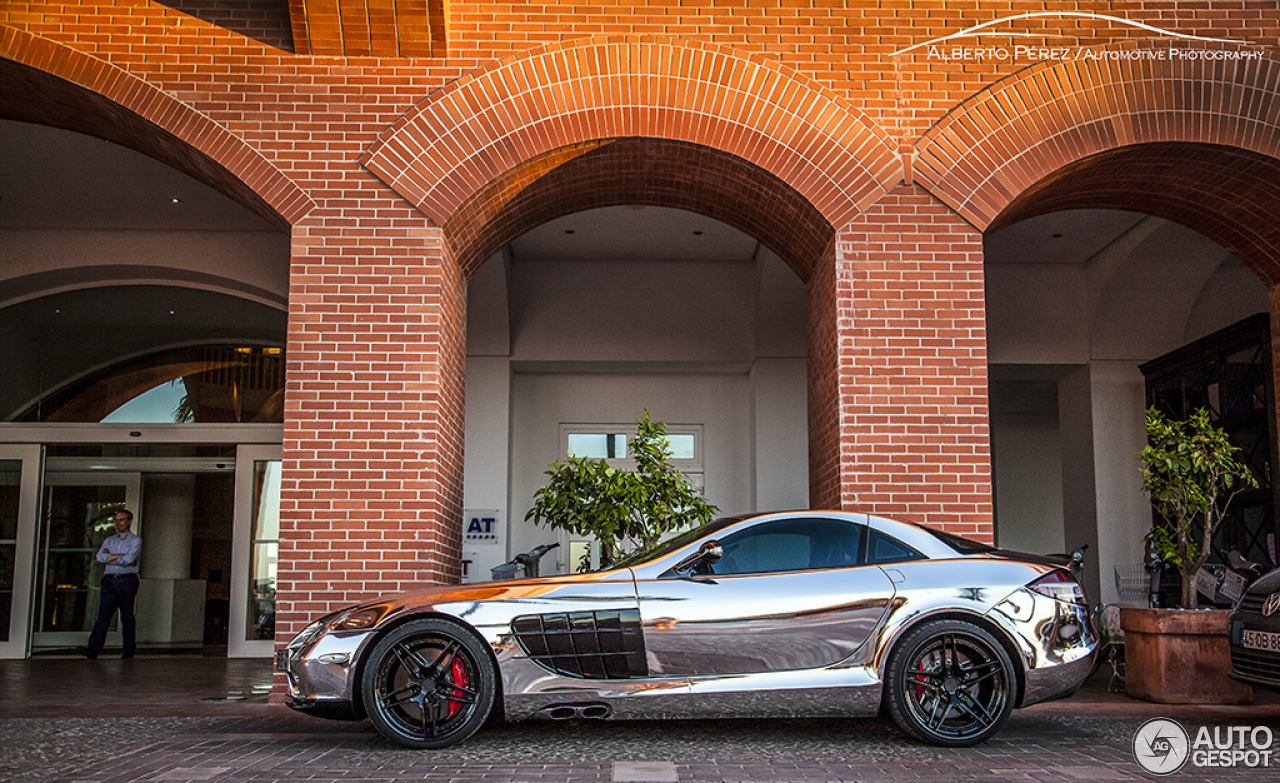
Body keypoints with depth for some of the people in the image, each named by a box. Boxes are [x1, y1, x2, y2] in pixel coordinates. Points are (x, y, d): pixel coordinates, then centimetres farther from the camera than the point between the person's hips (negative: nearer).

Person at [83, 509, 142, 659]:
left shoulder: (135, 540, 4)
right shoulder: (109, 540, 19)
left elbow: (129, 559, -12)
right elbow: (100, 556, 1)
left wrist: (109, 558, -2)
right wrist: (120, 556, -7)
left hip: (127, 581, -3)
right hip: (110, 581, 3)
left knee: (127, 617, 1)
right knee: (104, 614, -6)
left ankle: (129, 651, 8)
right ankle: (93, 650, -11)